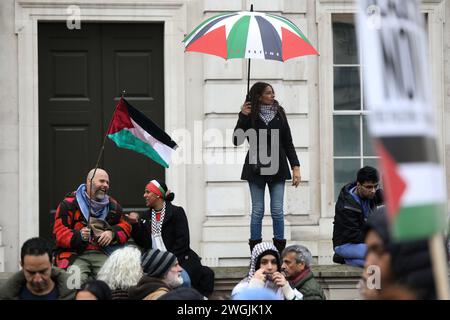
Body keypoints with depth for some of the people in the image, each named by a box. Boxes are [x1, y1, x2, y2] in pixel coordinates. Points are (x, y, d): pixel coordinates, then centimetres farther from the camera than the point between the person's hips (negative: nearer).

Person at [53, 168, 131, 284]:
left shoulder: (113, 205, 18)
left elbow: (125, 226, 22)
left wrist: (112, 233, -1)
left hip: (103, 255, 3)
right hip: (75, 254, -3)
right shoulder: (70, 203, 2)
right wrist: (79, 236, -21)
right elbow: (59, 232, -2)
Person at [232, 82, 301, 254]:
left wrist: (296, 167, 3)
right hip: (256, 168, -2)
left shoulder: (279, 114, 7)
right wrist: (242, 117, -15)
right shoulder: (250, 115, -1)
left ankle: (279, 250, 5)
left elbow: (288, 142, 10)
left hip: (277, 168, 2)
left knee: (277, 211, -1)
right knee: (257, 210, 0)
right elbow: (236, 141, -7)